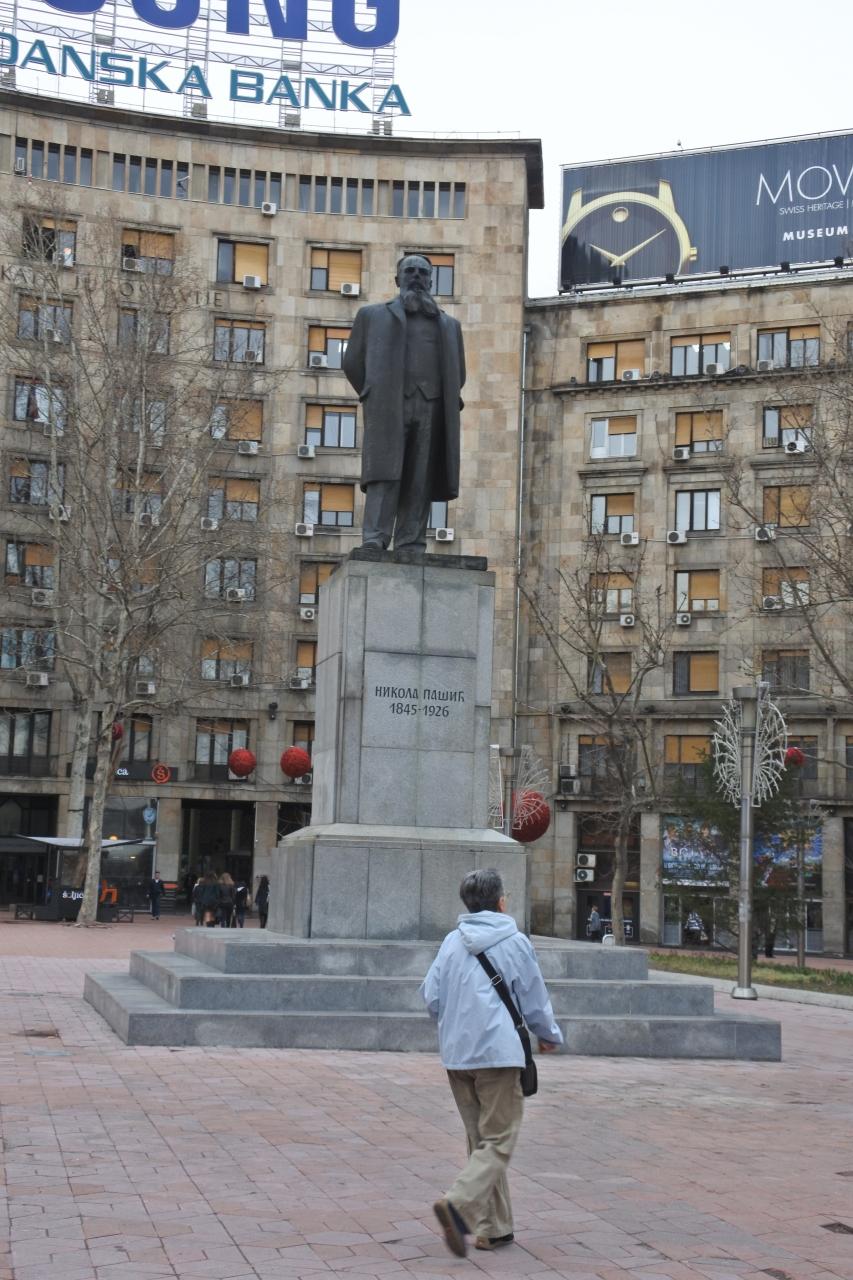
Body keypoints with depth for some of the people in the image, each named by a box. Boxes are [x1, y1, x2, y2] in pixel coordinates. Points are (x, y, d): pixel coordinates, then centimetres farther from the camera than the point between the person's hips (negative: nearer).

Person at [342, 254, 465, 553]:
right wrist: (375, 398, 9)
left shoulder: (449, 325, 25)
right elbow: (353, 362, 16)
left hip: (431, 411, 2)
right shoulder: (373, 315, 19)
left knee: (420, 483, -5)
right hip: (389, 408, -2)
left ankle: (411, 550, -9)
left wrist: (444, 404, 15)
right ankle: (374, 544, -23)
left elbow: (457, 374, 27)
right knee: (385, 474, -16)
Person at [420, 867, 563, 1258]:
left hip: (456, 1054, 5)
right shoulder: (515, 942, -4)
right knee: (498, 1142, -2)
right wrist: (550, 1036, 21)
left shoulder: (451, 942, 6)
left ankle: (494, 1227, 18)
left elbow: (431, 996, 5)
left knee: (479, 1141, 15)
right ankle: (459, 1204, -24)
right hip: (499, 1052, -5)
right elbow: (534, 1000, 2)